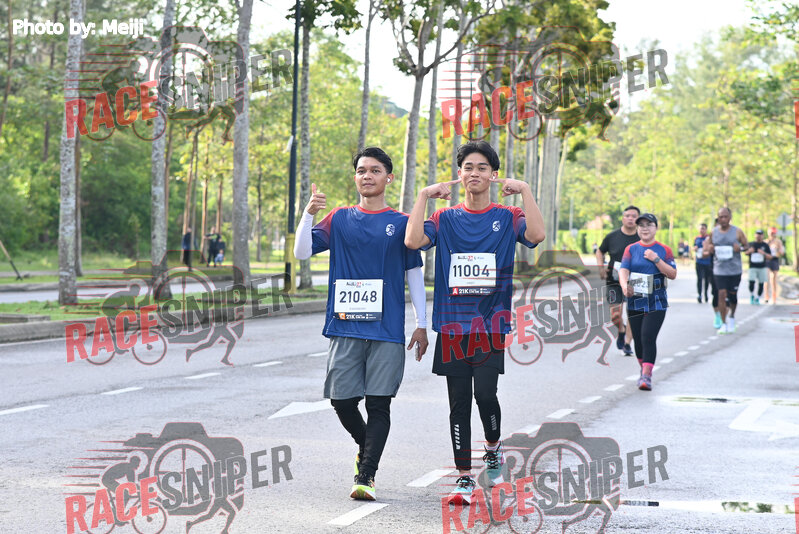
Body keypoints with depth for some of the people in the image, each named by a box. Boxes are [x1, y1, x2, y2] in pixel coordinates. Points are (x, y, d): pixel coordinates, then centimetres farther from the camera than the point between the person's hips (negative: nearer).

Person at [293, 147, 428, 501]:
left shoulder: (401, 223, 7)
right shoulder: (340, 219, 10)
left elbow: (414, 275, 9)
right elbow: (302, 252, 2)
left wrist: (422, 324, 5)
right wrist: (309, 213, -13)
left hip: (387, 328, -2)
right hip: (346, 326, 2)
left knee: (378, 403, -6)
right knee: (342, 400, 1)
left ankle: (366, 476, -3)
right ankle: (366, 447, 29)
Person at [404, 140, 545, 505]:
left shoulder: (507, 217, 5)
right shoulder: (445, 219, 9)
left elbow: (536, 234, -15)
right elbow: (413, 240, -9)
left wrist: (524, 190, -14)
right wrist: (424, 196, -7)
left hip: (491, 323, -2)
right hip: (452, 325, 2)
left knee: (484, 392, -17)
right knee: (459, 403, 3)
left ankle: (493, 449, 13)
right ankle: (464, 479, 10)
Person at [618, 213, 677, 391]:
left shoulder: (663, 250, 3)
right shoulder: (631, 249, 7)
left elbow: (673, 274, -4)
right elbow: (623, 270, -7)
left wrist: (656, 259, -15)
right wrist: (624, 285, -27)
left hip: (656, 302, -3)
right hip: (635, 301, 3)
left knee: (648, 337, -16)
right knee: (638, 339, 9)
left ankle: (646, 376, -18)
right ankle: (644, 369, 30)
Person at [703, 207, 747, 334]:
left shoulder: (737, 232, 0)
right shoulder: (713, 233, 4)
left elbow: (747, 246, 8)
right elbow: (704, 252, 9)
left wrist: (740, 248, -15)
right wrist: (708, 251, -15)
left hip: (735, 269, 0)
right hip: (719, 270, 0)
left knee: (732, 295, 6)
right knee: (722, 294, -9)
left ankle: (732, 317, 34)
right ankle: (723, 323, 0)